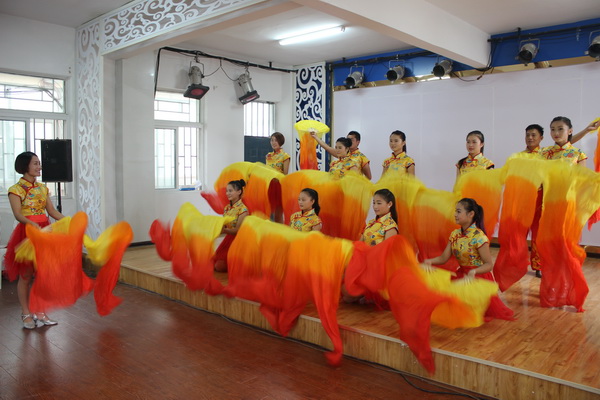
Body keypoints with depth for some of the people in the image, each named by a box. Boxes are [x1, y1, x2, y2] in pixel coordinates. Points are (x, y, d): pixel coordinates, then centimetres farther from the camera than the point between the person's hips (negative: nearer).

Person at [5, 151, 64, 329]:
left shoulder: (43, 188, 11)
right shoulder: (16, 190, -6)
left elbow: (52, 211, 8)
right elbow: (18, 215, -16)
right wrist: (33, 224, -34)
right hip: (27, 232, -5)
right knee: (25, 276, 3)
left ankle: (39, 312, 17)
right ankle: (26, 314, 16)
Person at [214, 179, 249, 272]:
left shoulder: (243, 209, -14)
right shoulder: (227, 208, 9)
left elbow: (238, 230, -18)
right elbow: (223, 226, 9)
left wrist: (224, 230, -35)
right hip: (228, 239, 7)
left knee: (220, 266, -15)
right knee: (214, 263, 1)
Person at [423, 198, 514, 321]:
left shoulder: (479, 237, -24)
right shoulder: (454, 234, -4)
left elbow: (489, 264, -24)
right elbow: (444, 258, -5)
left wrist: (473, 272, -42)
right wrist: (430, 261, -24)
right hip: (461, 274, 6)